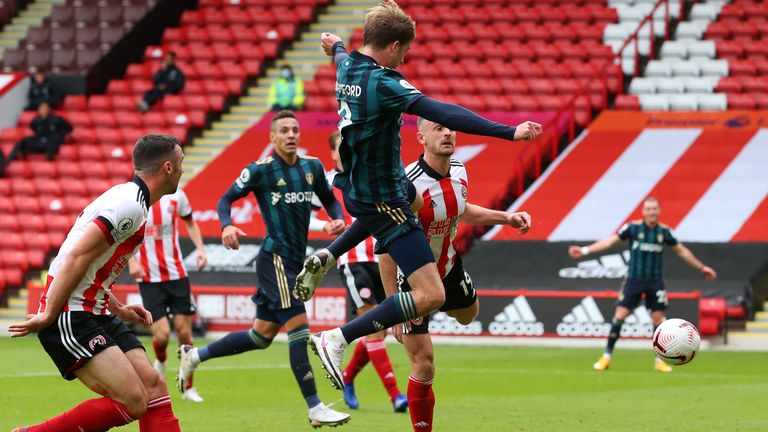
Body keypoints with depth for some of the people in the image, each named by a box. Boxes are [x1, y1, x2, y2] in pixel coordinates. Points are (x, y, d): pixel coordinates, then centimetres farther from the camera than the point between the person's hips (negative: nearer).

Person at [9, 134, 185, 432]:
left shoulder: (128, 199, 17)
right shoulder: (131, 206, -16)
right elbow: (77, 258, -22)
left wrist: (119, 309, 18)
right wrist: (48, 316, -19)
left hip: (95, 314, 10)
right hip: (70, 318, -10)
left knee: (153, 386, -1)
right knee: (133, 401, -16)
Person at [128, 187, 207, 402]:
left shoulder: (176, 194, 0)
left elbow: (190, 223, 16)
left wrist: (200, 248, 0)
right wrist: (131, 261, -12)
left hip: (177, 275, 2)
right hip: (149, 278, -2)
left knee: (184, 332, -1)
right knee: (162, 334, -10)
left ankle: (188, 388, 15)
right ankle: (160, 362, 26)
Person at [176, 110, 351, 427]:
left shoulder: (312, 167, 9)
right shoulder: (260, 170, -7)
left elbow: (329, 199, 22)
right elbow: (226, 199, -2)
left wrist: (338, 219, 0)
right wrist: (226, 226, -22)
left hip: (295, 259, 7)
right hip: (276, 257, -7)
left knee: (262, 335, 13)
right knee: (298, 326, -13)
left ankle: (194, 356, 29)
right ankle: (315, 409, -12)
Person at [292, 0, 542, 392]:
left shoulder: (347, 67, 0)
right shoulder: (382, 83, -26)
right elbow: (442, 114, -37)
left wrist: (335, 45, 55)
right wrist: (508, 132, -41)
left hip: (355, 188, 10)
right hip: (384, 200, -10)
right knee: (430, 295, -14)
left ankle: (325, 259, 35)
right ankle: (337, 341, -12)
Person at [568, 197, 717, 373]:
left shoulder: (664, 231, 2)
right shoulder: (633, 227, -6)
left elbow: (681, 250, 14)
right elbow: (611, 241, -10)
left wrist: (701, 268, 18)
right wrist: (585, 250, -19)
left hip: (655, 281, 2)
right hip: (634, 279, -2)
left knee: (658, 318, -1)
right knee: (620, 315, -9)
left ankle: (659, 360, 13)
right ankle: (606, 357, 0)